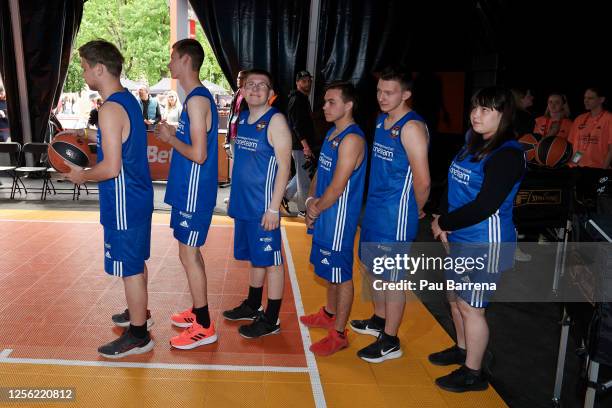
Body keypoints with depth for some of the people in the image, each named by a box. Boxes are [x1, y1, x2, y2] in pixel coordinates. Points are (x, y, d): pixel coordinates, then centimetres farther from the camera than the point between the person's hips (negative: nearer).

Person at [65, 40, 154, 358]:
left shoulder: (110, 109, -21)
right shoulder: (128, 99, 9)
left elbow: (111, 168, -25)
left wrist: (81, 175, -8)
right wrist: (90, 136, 17)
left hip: (123, 202, -10)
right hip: (137, 195, 10)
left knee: (129, 267, 1)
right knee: (135, 261, 23)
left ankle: (137, 336, 14)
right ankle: (139, 312, 41)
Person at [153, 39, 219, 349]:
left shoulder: (197, 99, -19)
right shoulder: (198, 97, 13)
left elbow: (198, 155, -24)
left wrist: (170, 138, -11)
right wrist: (173, 133, 9)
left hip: (194, 192, -10)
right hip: (188, 189, 10)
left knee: (188, 254, -2)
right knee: (190, 252, 19)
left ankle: (204, 327, 10)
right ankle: (198, 311, 33)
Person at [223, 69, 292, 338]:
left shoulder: (275, 121, -12)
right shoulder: (242, 118, 11)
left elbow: (284, 166, -16)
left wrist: (273, 208, -19)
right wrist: (234, 194, 17)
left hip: (263, 207, -8)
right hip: (244, 204, 8)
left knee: (271, 261, 3)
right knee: (254, 257, 20)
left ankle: (271, 320, 14)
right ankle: (252, 306, 35)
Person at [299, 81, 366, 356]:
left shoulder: (352, 139, -21)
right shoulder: (332, 133, 11)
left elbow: (337, 187, -23)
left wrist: (316, 210, -10)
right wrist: (310, 199, 0)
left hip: (339, 217, -9)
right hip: (323, 214, 9)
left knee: (342, 275, 2)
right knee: (330, 270, 23)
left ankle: (339, 334, 14)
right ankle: (329, 314, 42)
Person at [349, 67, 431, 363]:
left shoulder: (411, 127, -19)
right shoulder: (381, 120, 9)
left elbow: (422, 180, -21)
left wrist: (416, 210, -5)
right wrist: (373, 202, 15)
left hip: (396, 216, -9)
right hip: (374, 208, 9)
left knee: (391, 277, 2)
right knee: (370, 267, 21)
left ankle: (390, 342, 17)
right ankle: (379, 320, 41)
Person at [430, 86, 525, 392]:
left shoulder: (508, 154, -19)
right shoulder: (473, 144, 8)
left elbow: (484, 206, -24)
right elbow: (454, 188, 12)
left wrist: (443, 223, -14)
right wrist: (445, 223, -3)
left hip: (486, 244, -9)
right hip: (460, 239, 9)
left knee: (470, 306, 2)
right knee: (455, 298, 21)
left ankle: (473, 373, 21)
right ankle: (462, 349, 43)